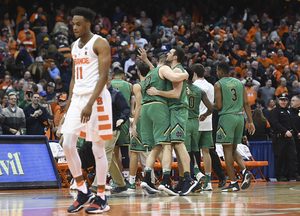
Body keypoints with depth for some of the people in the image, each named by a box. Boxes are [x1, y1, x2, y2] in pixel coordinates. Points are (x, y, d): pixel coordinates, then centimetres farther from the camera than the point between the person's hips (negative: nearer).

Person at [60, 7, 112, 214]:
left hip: (96, 98, -7)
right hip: (78, 98, 8)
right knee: (68, 145, -1)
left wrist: (90, 104, -23)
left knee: (98, 148, -3)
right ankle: (83, 191, 11)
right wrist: (70, 101, 15)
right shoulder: (75, 45, 16)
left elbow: (103, 76, -15)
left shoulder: (100, 44, -9)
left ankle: (102, 198, 4)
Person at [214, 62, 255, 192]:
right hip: (239, 117, 6)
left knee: (227, 150, -2)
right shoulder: (239, 83, 13)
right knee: (233, 150, 17)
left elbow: (219, 106, -10)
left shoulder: (218, 84, -4)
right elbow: (246, 103, 8)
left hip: (227, 117, -6)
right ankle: (245, 171, -6)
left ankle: (233, 183, -4)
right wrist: (250, 121, 9)